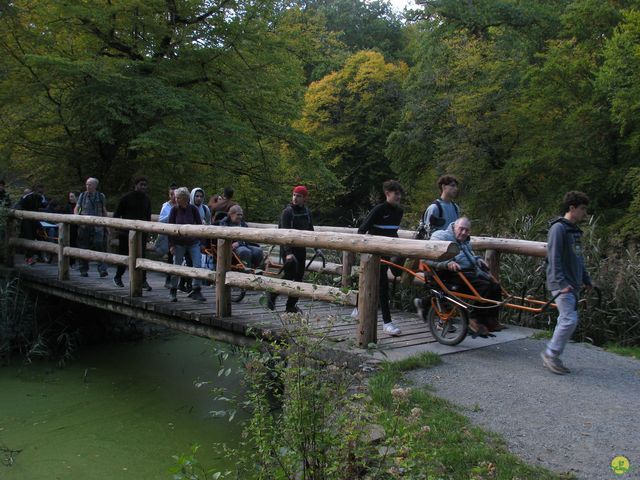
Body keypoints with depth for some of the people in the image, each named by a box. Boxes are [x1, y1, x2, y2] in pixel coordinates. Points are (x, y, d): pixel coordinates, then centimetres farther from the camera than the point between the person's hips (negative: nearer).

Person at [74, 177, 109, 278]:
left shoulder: (101, 196, 8)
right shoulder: (82, 195, 10)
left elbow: (104, 211, 16)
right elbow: (76, 208, 10)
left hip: (97, 226, -2)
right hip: (84, 226, 2)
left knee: (99, 246, -13)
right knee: (83, 248, 5)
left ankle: (102, 269, -15)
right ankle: (83, 270, 16)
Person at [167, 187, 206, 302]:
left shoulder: (193, 209, -4)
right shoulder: (174, 210, -4)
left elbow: (200, 225, 4)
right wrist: (171, 245, -6)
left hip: (193, 242, 0)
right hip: (179, 243, 0)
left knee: (198, 266, -9)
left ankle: (196, 290, 0)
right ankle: (173, 291, 19)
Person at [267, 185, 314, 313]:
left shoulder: (307, 212, 8)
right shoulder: (287, 211, -12)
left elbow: (310, 231, 17)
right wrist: (288, 253, -27)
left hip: (301, 248, 6)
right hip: (288, 248, -6)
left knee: (299, 276, 6)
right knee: (290, 275, -8)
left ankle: (291, 305, 15)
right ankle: (272, 294, 15)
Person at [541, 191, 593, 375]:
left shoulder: (575, 229, 16)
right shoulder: (559, 228, -12)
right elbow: (554, 257, -19)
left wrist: (586, 280, 21)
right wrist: (561, 282, -24)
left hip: (573, 284, 9)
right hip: (562, 284, -9)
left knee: (567, 320, 10)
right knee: (569, 320, -13)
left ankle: (552, 357, 18)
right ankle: (551, 354, 0)